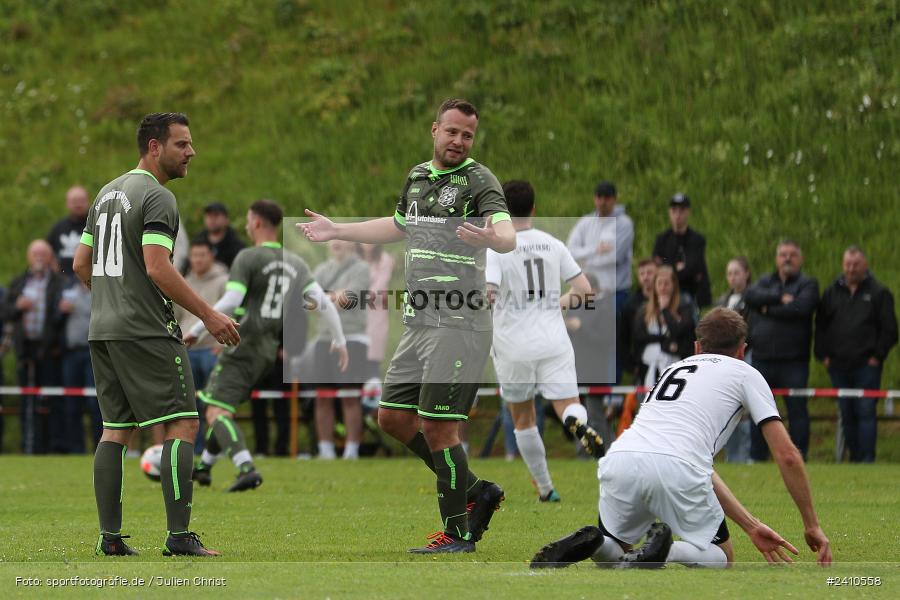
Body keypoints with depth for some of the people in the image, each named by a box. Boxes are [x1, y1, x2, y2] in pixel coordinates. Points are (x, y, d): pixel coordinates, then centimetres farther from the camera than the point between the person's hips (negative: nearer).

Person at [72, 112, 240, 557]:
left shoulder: (107, 194, 17)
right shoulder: (157, 197, -10)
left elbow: (81, 263, 20)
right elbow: (158, 268, -19)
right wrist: (208, 315, -15)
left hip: (102, 331, 9)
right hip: (145, 332, -9)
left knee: (116, 430, 10)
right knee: (182, 424, -7)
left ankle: (110, 536, 6)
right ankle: (179, 536, -13)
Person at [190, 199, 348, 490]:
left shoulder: (248, 258, -9)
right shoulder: (295, 263, 11)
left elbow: (229, 303, -19)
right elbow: (323, 301, 4)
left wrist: (196, 330, -11)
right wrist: (339, 341, 12)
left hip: (242, 348, -8)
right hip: (268, 351, 8)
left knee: (216, 413, -11)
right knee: (221, 409, 24)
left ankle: (247, 469, -31)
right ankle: (203, 468, 33)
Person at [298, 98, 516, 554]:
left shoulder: (478, 180, -9)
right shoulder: (417, 176, 14)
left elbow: (508, 235, -26)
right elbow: (398, 226, 34)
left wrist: (491, 237, -49)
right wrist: (337, 231, 39)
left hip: (459, 324, -8)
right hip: (418, 323, 8)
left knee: (438, 427, -8)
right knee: (393, 417, 11)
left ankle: (457, 534, 3)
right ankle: (474, 491, 21)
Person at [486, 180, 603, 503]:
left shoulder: (497, 249, -8)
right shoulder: (553, 245, 5)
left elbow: (486, 293, -21)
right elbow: (584, 289, 6)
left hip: (514, 349, -2)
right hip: (554, 344, 2)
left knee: (523, 419, 14)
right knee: (568, 407, -3)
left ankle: (545, 488, 17)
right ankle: (581, 424, -40)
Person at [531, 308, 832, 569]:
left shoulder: (674, 369, 37)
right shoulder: (746, 374, 21)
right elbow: (787, 456, 13)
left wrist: (751, 527, 37)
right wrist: (812, 526, 23)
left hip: (618, 460, 4)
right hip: (673, 469, -4)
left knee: (613, 553, 28)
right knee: (721, 560, 18)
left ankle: (590, 543, -8)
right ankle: (665, 551, -15)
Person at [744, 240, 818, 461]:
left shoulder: (808, 284, 5)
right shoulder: (765, 282, 17)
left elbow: (801, 307, -14)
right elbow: (750, 296, -4)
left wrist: (769, 309, -5)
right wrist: (780, 298, -13)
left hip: (793, 361, -4)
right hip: (763, 359, 4)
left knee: (797, 410, -3)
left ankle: (799, 458, 1)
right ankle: (757, 457, 13)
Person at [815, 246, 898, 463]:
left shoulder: (879, 293, 3)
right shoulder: (832, 292, 13)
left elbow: (889, 330, 2)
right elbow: (820, 327, 15)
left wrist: (877, 356, -5)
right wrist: (823, 355, 5)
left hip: (866, 365, -4)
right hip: (839, 364, 4)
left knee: (865, 411, -10)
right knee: (847, 414, 6)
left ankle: (867, 459, -11)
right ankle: (854, 457, 13)